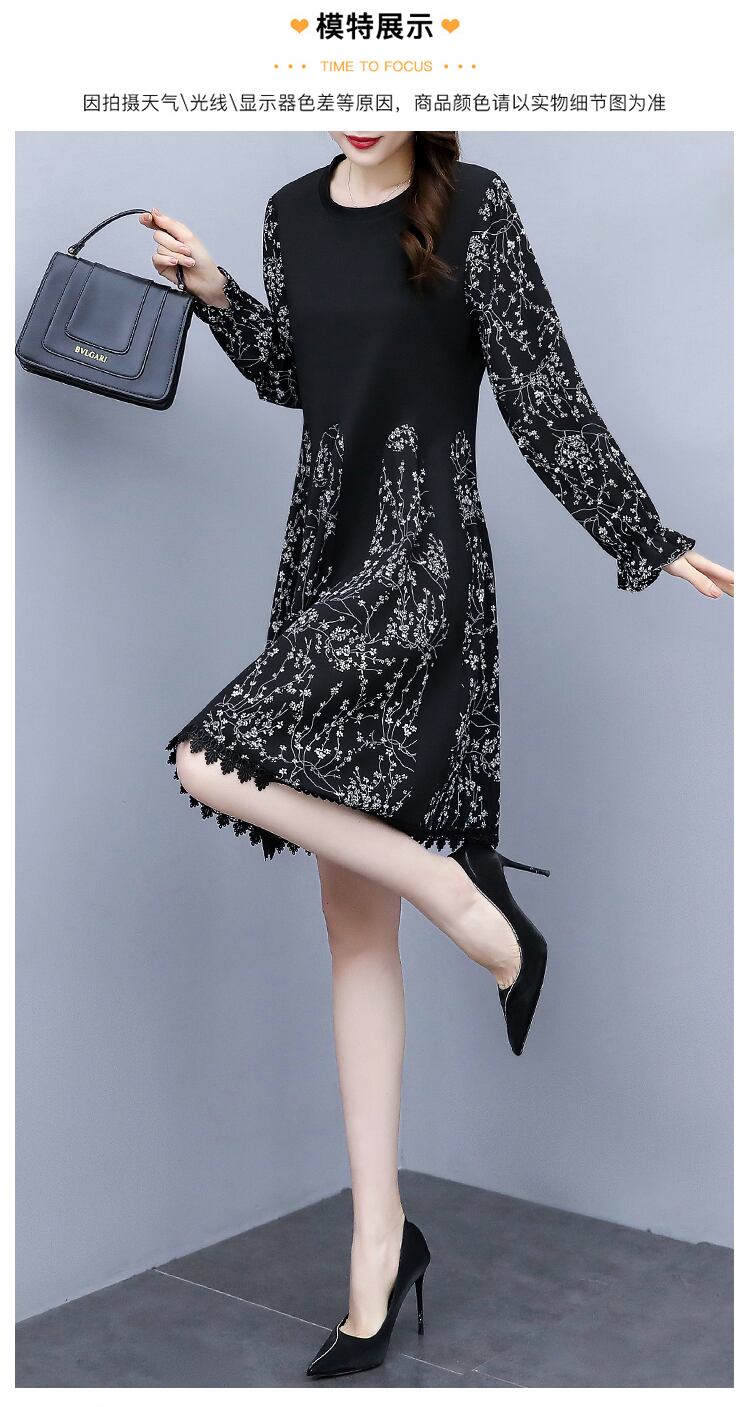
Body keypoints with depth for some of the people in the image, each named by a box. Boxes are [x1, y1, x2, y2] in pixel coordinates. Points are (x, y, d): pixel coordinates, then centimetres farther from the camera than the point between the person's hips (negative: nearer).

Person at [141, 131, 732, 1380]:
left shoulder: (474, 208, -4)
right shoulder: (294, 213, 13)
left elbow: (543, 395, -5)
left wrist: (650, 545, -6)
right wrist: (211, 289, 12)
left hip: (422, 565, -6)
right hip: (325, 558, 6)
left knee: (213, 764, -23)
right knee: (356, 927, 6)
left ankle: (460, 890, -3)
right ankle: (381, 1242, 16)